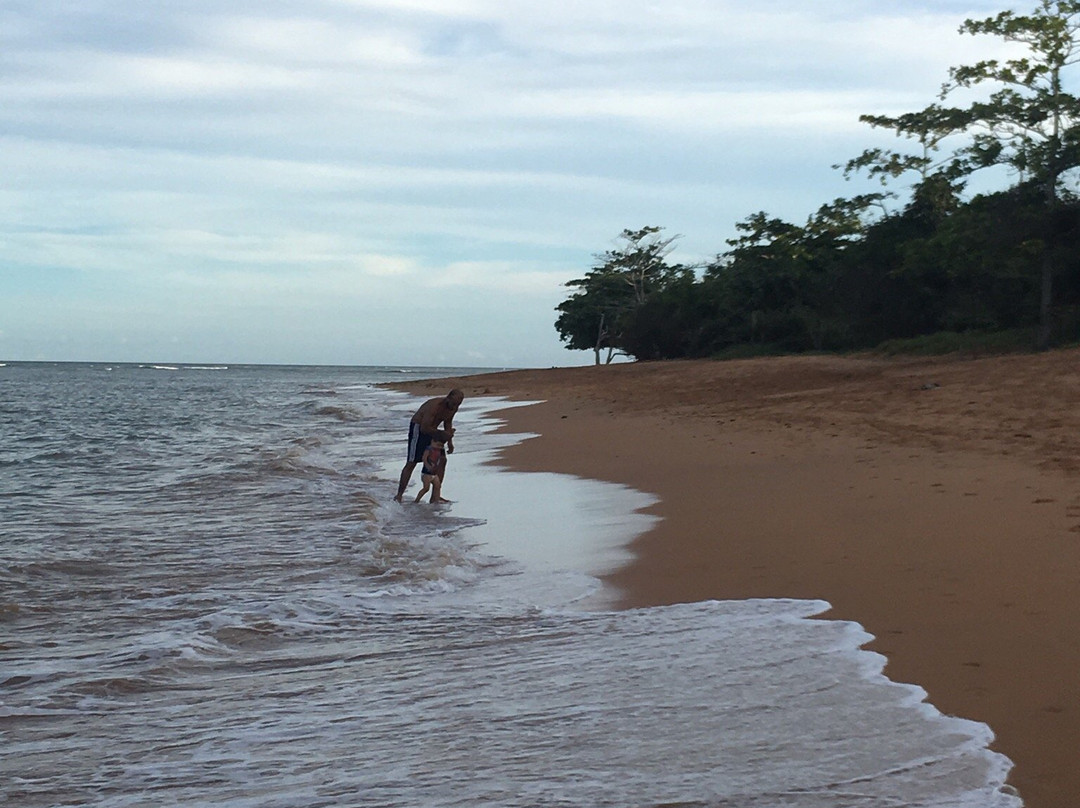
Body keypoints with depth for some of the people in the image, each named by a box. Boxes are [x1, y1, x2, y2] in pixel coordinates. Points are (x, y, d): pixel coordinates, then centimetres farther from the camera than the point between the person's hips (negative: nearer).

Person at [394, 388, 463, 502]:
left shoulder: (453, 408, -5)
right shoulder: (435, 406, -31)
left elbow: (448, 422, 15)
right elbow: (425, 428, -33)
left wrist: (449, 441, 6)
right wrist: (443, 434, -27)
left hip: (431, 430, 8)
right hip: (418, 428, -8)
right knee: (411, 463, -10)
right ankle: (399, 495, -5)